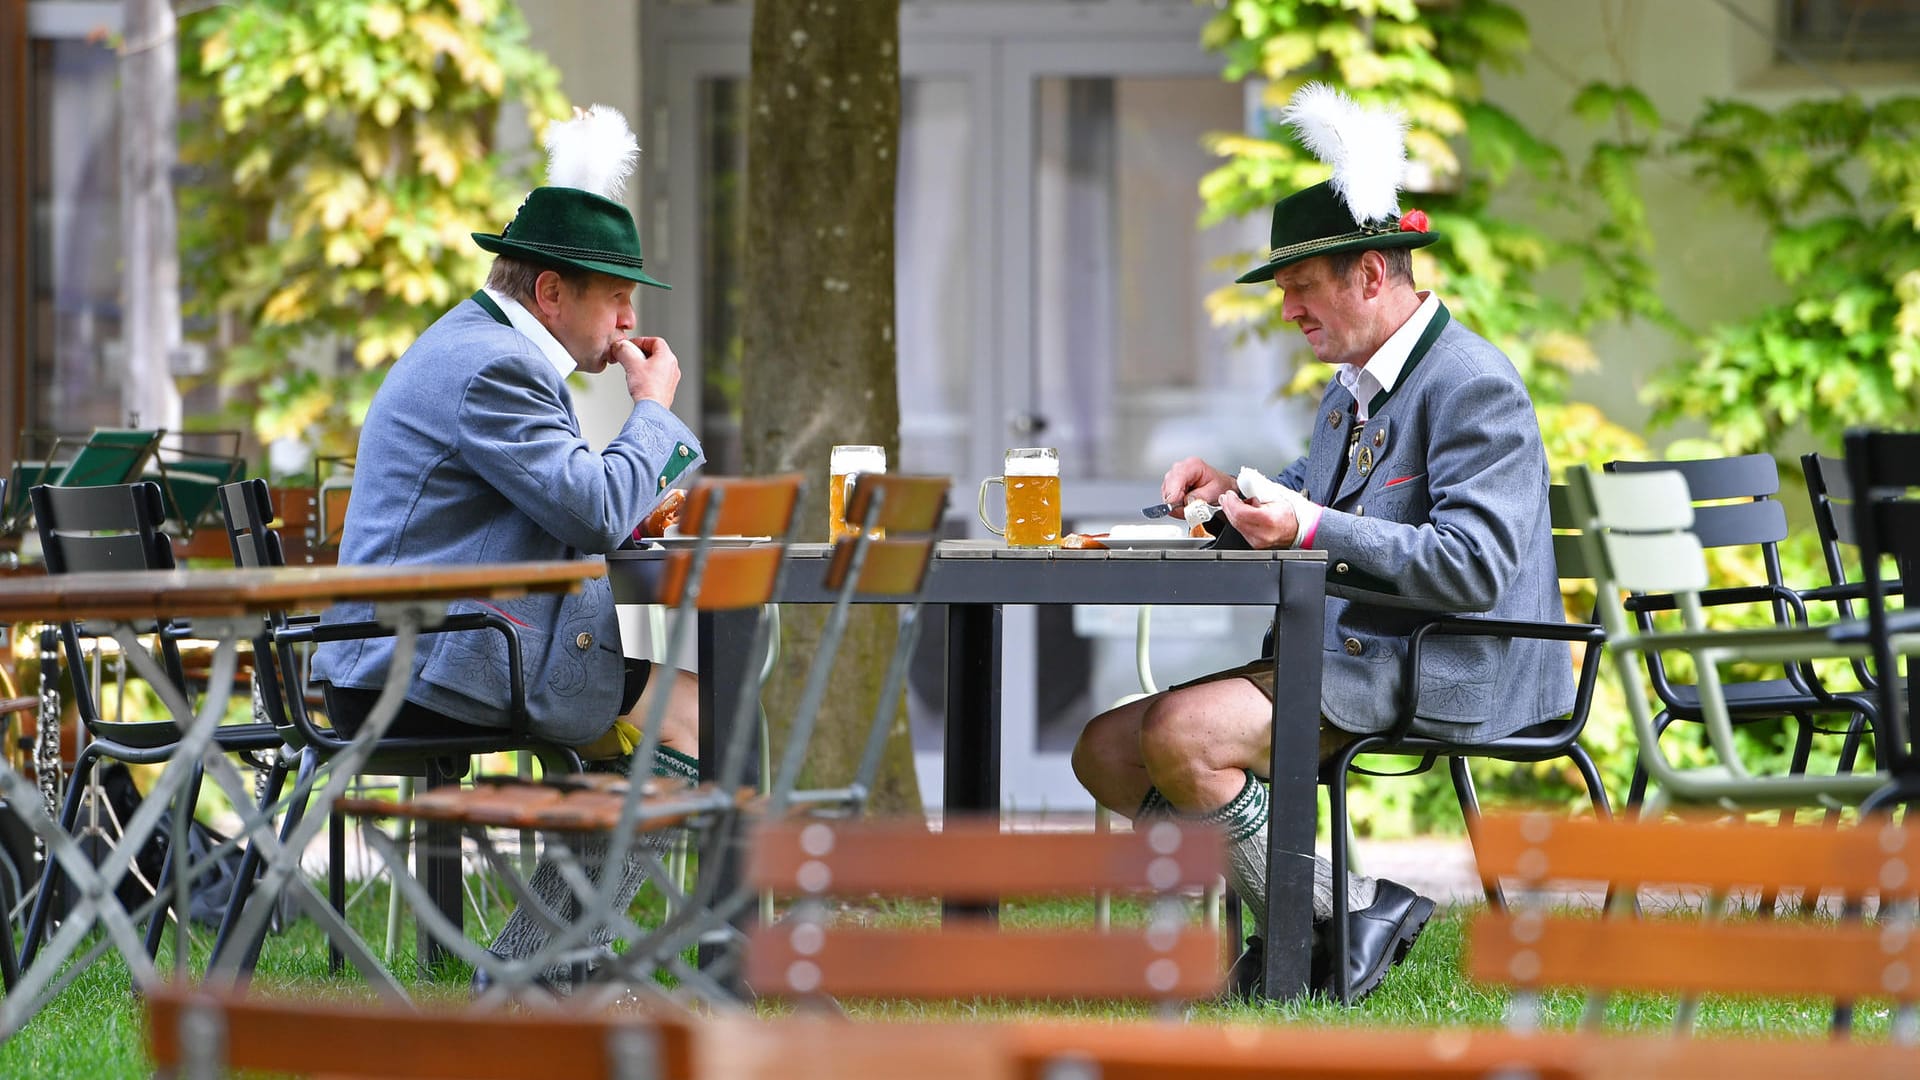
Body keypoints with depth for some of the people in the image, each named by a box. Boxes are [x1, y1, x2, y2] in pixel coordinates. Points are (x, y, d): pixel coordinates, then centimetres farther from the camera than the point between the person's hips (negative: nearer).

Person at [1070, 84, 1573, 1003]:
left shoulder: (1472, 385, -14)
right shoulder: (1355, 382, 16)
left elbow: (1476, 568, -24)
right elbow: (1315, 498, 30)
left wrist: (1311, 528, -23)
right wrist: (1235, 497, 7)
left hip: (1432, 683, -10)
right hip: (1343, 654, 10)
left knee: (1181, 735, -26)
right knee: (1106, 751, 2)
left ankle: (1319, 928, -9)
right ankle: (1355, 902, -1)